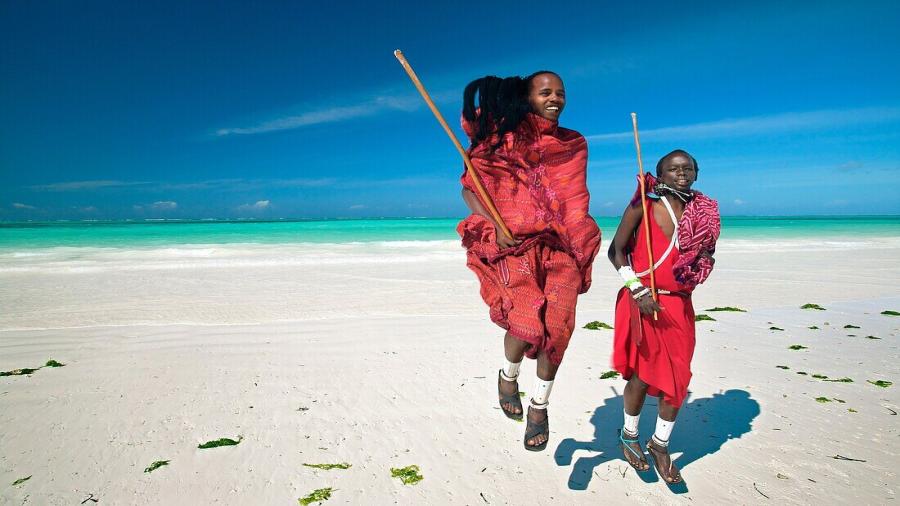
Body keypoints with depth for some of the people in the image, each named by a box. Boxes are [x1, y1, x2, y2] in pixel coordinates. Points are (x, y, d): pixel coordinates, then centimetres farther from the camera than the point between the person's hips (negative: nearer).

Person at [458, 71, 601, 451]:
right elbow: (469, 187, 2)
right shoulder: (501, 137, 5)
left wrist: (580, 248, 14)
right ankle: (508, 375, 15)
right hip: (514, 244, -3)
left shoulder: (574, 145, 15)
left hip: (560, 245, 3)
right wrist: (495, 225, -13)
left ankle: (539, 405, 17)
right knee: (527, 321, -20)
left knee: (557, 327, -8)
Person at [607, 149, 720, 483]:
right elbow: (616, 250, -6)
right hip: (642, 302, -4)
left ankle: (660, 446, 26)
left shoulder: (704, 212, 6)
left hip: (679, 305, 4)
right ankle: (629, 437, 29)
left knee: (677, 378, 6)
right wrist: (637, 291, -15)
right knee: (642, 374, 4)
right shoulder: (644, 205, -7)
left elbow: (705, 255, 18)